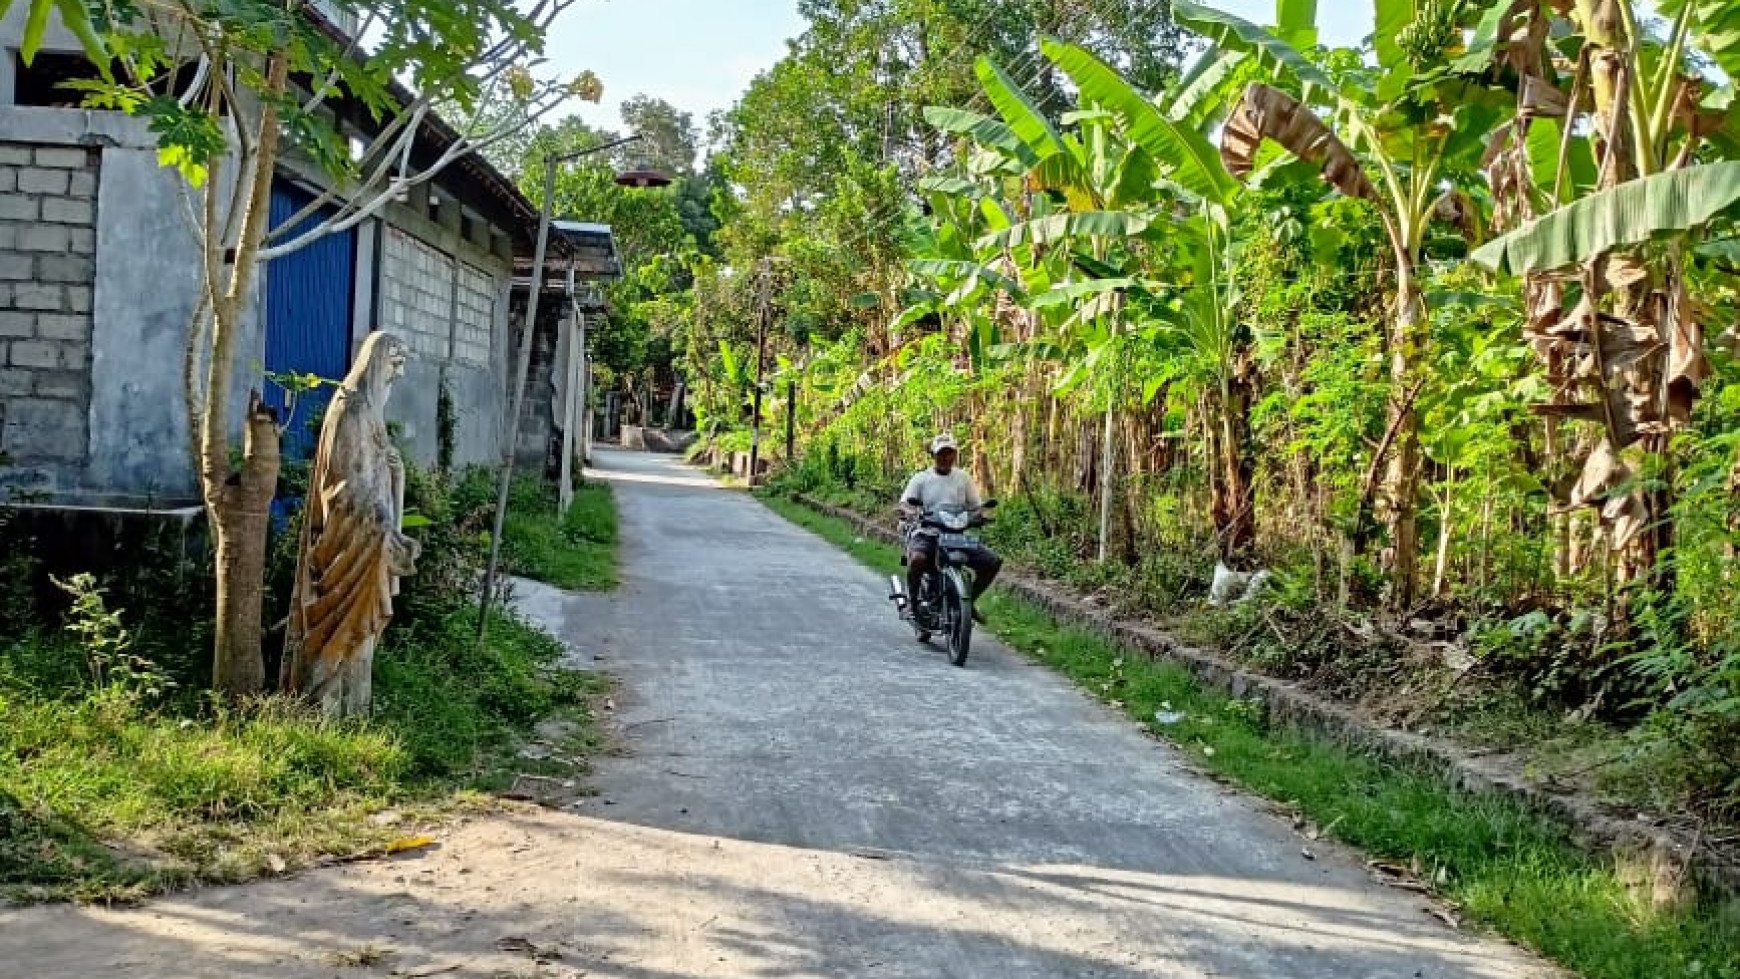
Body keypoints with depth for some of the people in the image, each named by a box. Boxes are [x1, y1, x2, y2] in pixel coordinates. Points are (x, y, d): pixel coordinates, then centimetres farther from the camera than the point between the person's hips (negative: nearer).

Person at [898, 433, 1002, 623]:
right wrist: (908, 510, -26)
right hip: (926, 535, -3)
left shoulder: (963, 477, 16)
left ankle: (970, 599, 9)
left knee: (993, 562, -15)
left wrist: (980, 513, -11)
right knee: (917, 559, -38)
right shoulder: (921, 478, 8)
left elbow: (976, 506, 14)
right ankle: (913, 600, -11)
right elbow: (902, 504, -1)